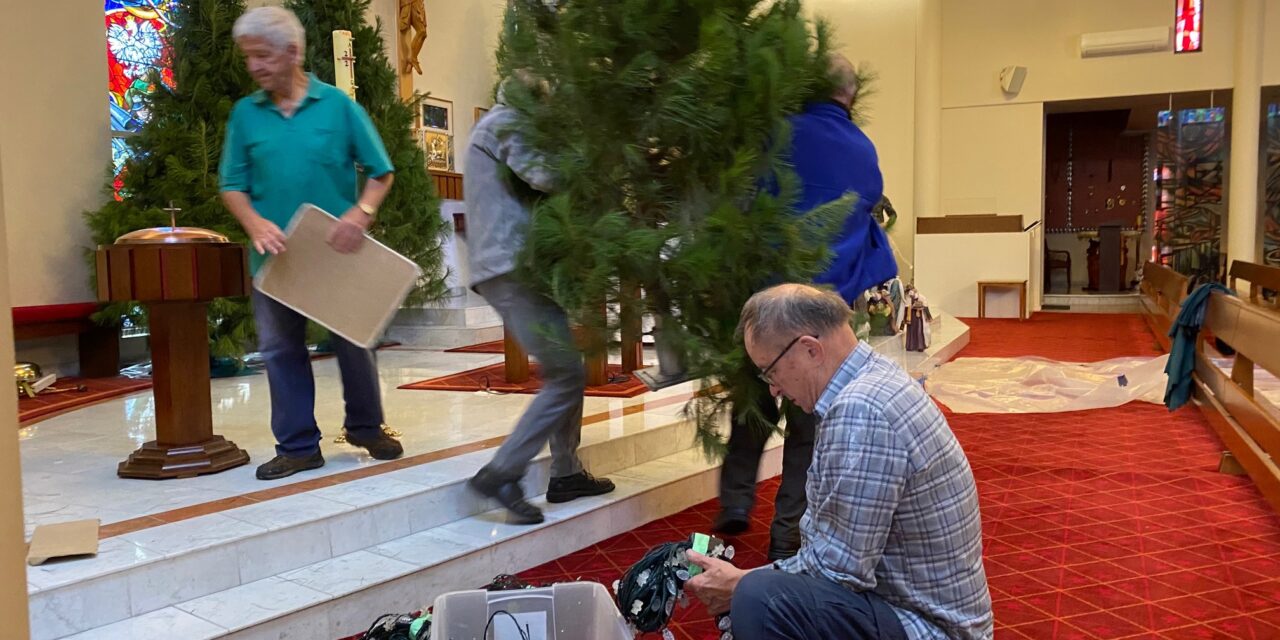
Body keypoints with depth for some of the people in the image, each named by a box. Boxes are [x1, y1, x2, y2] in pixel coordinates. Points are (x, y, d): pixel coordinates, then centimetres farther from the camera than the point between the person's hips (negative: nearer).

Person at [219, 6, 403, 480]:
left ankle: (365, 427, 28)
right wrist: (255, 223, -15)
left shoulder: (337, 104, -3)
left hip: (336, 249, -2)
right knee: (281, 348, 6)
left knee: (353, 340, 9)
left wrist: (361, 212, -19)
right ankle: (298, 445, 19)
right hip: (275, 253, 2)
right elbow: (232, 185, 5)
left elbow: (380, 171, -1)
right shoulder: (245, 113, 3)